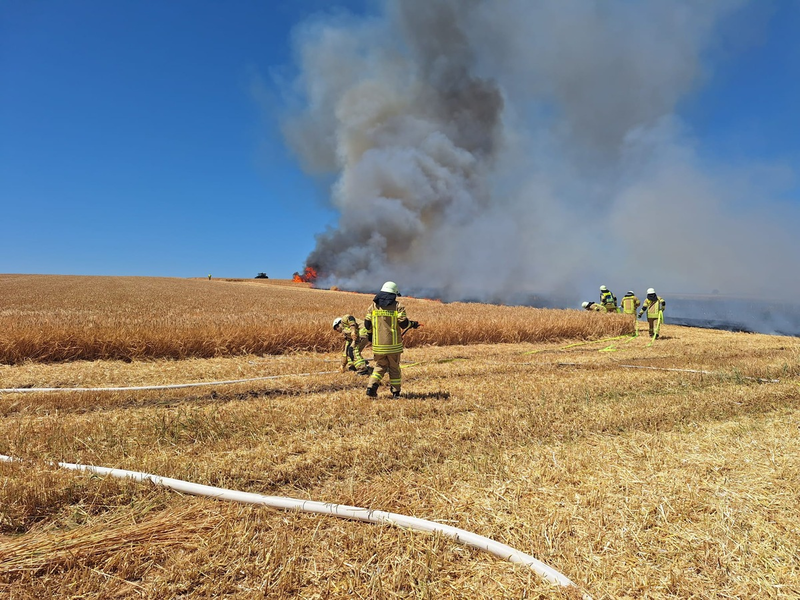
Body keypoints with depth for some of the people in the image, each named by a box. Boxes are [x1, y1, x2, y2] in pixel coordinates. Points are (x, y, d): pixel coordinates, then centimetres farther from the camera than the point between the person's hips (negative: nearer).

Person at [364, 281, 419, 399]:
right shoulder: (397, 306, -5)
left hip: (378, 344, 3)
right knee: (394, 368, 11)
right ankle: (396, 392, 15)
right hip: (393, 344, -2)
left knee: (380, 367, 15)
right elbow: (403, 323, -12)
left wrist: (372, 332, 24)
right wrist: (412, 324, 7)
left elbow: (367, 324, 5)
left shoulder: (373, 306, 5)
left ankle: (371, 387, -2)